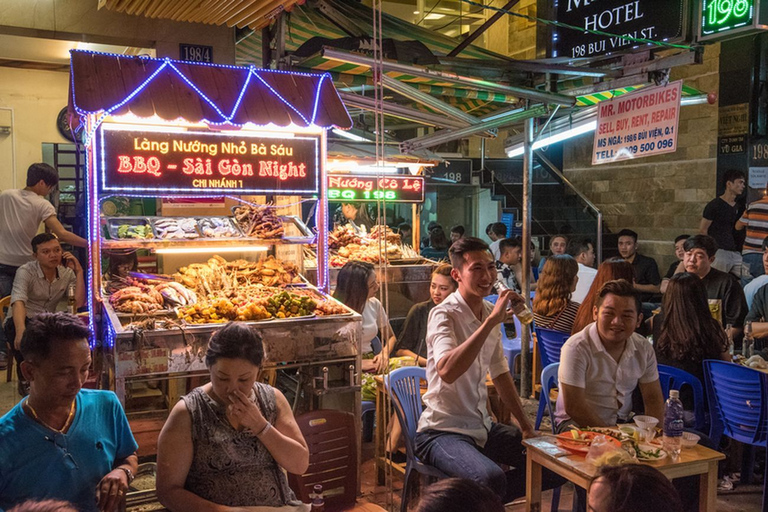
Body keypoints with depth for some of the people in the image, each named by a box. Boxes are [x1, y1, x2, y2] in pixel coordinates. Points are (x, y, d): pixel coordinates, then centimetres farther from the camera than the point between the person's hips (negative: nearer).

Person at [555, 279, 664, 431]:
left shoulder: (644, 348, 1)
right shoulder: (576, 348, -20)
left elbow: (653, 398, 8)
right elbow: (573, 407, -21)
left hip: (623, 423, 6)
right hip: (578, 424, -6)